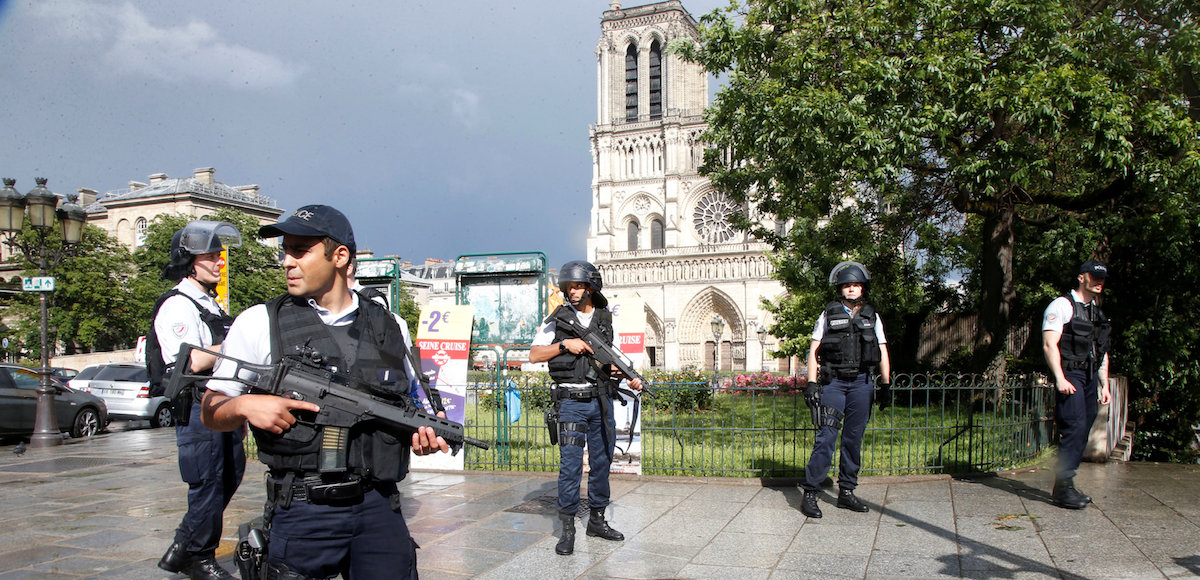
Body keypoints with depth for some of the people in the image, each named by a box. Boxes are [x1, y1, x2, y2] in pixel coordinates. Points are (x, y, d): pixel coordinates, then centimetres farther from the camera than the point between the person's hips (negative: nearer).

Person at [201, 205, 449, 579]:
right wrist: (244, 405, -15)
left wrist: (422, 432, -3)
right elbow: (212, 412, 6)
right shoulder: (259, 323, 2)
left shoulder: (389, 327, 9)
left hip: (378, 507, 2)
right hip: (301, 512, -2)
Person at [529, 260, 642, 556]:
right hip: (571, 401, -4)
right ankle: (568, 528, 1)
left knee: (602, 461, 10)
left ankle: (597, 519, 23)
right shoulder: (558, 318, 1)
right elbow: (534, 355, -2)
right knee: (570, 464, -7)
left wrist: (630, 378, 0)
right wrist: (565, 344, -14)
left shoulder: (605, 320, 11)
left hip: (601, 400, 4)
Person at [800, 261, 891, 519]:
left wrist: (886, 384, 7)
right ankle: (810, 493, -6)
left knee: (854, 438, 6)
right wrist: (812, 383, -6)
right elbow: (814, 351, 3)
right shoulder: (828, 314, 5)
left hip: (861, 383, 3)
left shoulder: (871, 316, 13)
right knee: (826, 437, -9)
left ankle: (846, 492, 15)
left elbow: (882, 352, 15)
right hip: (833, 382, -3)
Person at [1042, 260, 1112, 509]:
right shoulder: (1062, 306, -3)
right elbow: (1049, 344, -11)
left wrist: (1104, 385, 18)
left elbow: (1102, 353, 25)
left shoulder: (1097, 313, 21)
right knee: (1074, 428, -15)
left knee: (1082, 432, 6)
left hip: (1090, 376, 8)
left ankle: (1065, 486, 13)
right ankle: (1063, 488, -10)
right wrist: (1060, 379, -19)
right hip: (1070, 375, -8)